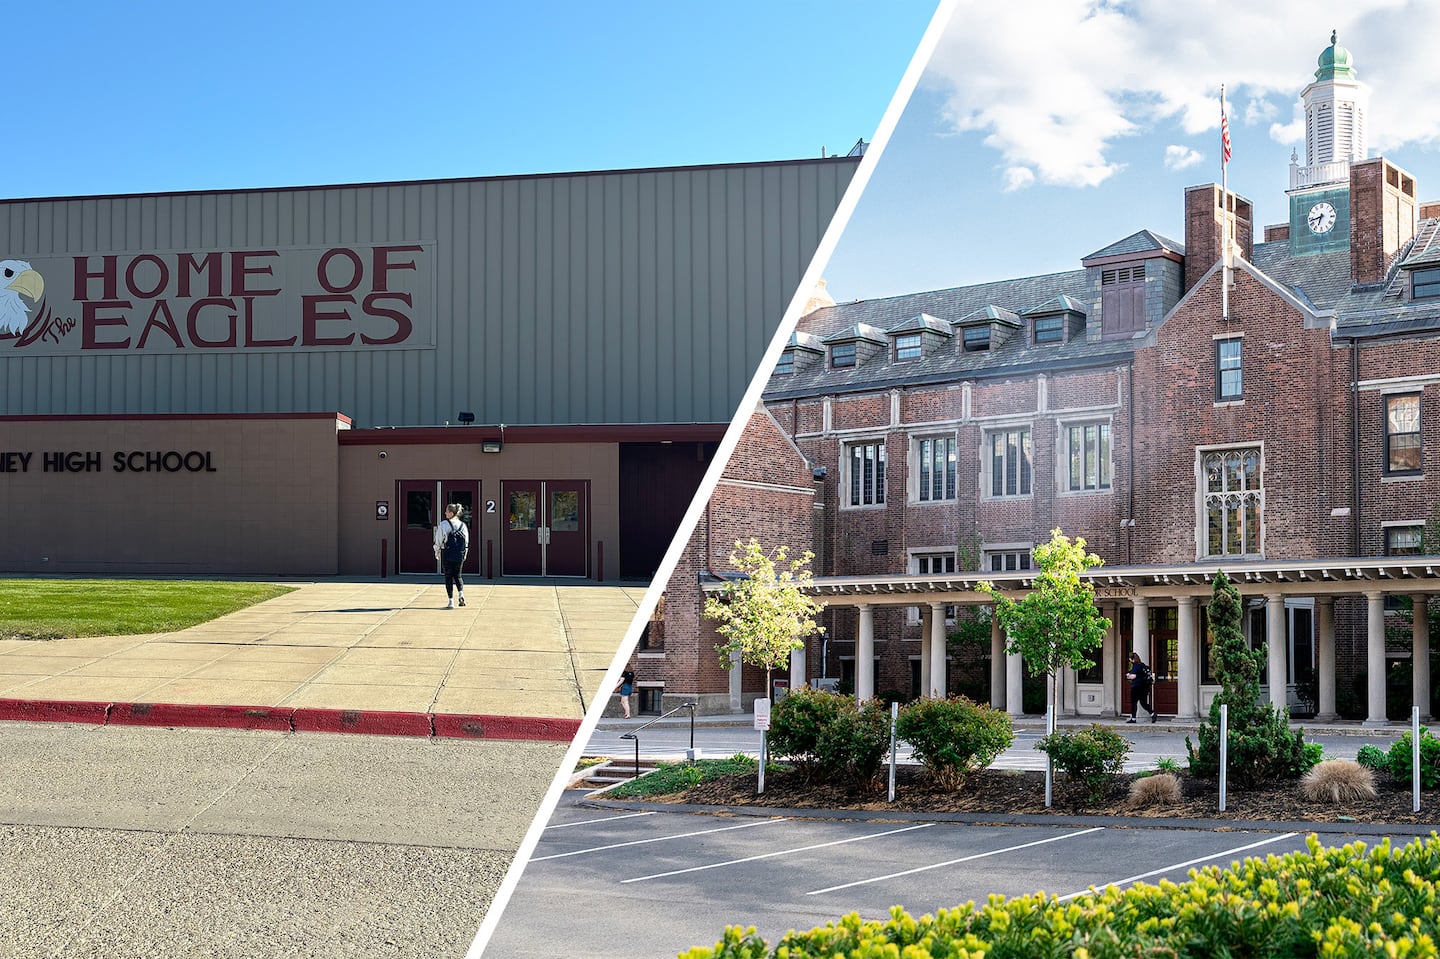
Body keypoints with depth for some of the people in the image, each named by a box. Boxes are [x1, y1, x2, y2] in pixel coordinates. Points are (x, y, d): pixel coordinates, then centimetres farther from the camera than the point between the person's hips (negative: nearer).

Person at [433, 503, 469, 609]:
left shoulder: (444, 524, -8)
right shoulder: (462, 525, 4)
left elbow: (438, 539, -4)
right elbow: (467, 542, 6)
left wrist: (437, 552, 9)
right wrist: (464, 554, 16)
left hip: (447, 554, -3)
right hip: (459, 556, 3)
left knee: (449, 576, 3)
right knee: (457, 575, 20)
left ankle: (451, 601, 1)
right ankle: (461, 593, -3)